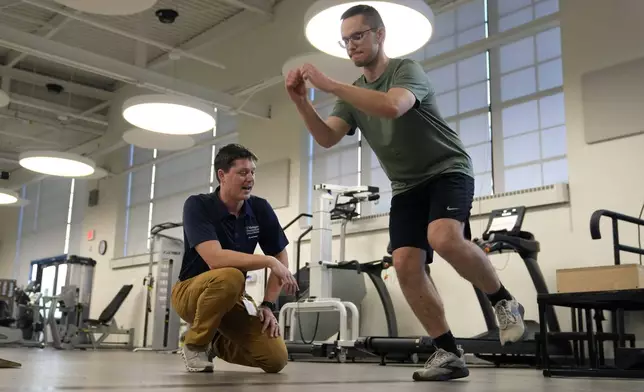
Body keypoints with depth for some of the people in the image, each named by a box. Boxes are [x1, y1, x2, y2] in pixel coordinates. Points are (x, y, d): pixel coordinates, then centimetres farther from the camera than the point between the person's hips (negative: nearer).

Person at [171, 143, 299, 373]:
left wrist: (268, 304, -6)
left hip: (233, 298, 5)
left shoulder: (260, 208, -6)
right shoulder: (197, 206, -20)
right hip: (192, 290, -5)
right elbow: (215, 259, -33)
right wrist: (269, 262, -32)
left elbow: (281, 257, 3)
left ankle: (217, 344, 19)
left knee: (276, 359, -12)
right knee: (230, 277, -39)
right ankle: (195, 343, -11)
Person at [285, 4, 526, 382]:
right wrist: (302, 101, -21)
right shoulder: (353, 94, 9)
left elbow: (392, 107, -34)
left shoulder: (407, 70, -11)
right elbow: (327, 138, -6)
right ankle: (449, 352, -3)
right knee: (405, 263, -13)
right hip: (407, 186, 6)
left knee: (444, 237, -33)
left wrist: (330, 85, -34)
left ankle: (504, 301, -8)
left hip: (448, 170, -6)